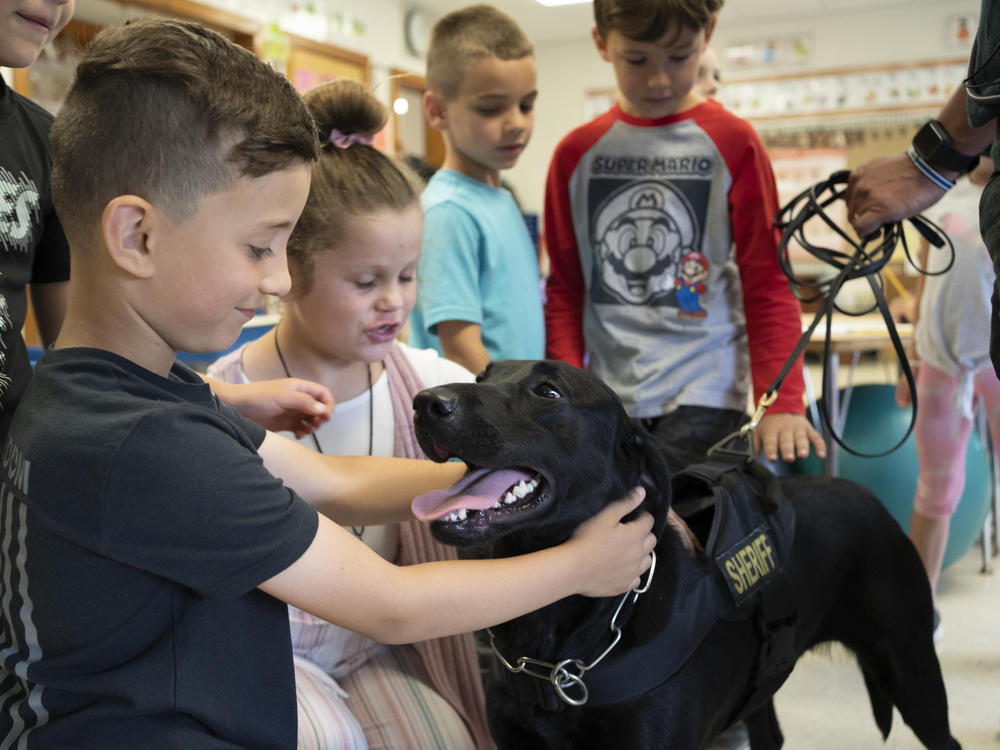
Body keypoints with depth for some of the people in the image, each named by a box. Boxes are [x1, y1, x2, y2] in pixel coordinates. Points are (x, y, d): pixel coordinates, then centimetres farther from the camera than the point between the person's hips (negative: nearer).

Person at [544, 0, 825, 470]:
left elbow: (768, 284, 0)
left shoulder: (732, 144, 0)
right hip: (606, 398, 3)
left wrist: (782, 401, -9)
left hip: (704, 397, -2)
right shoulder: (577, 153, 7)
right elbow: (564, 289, 10)